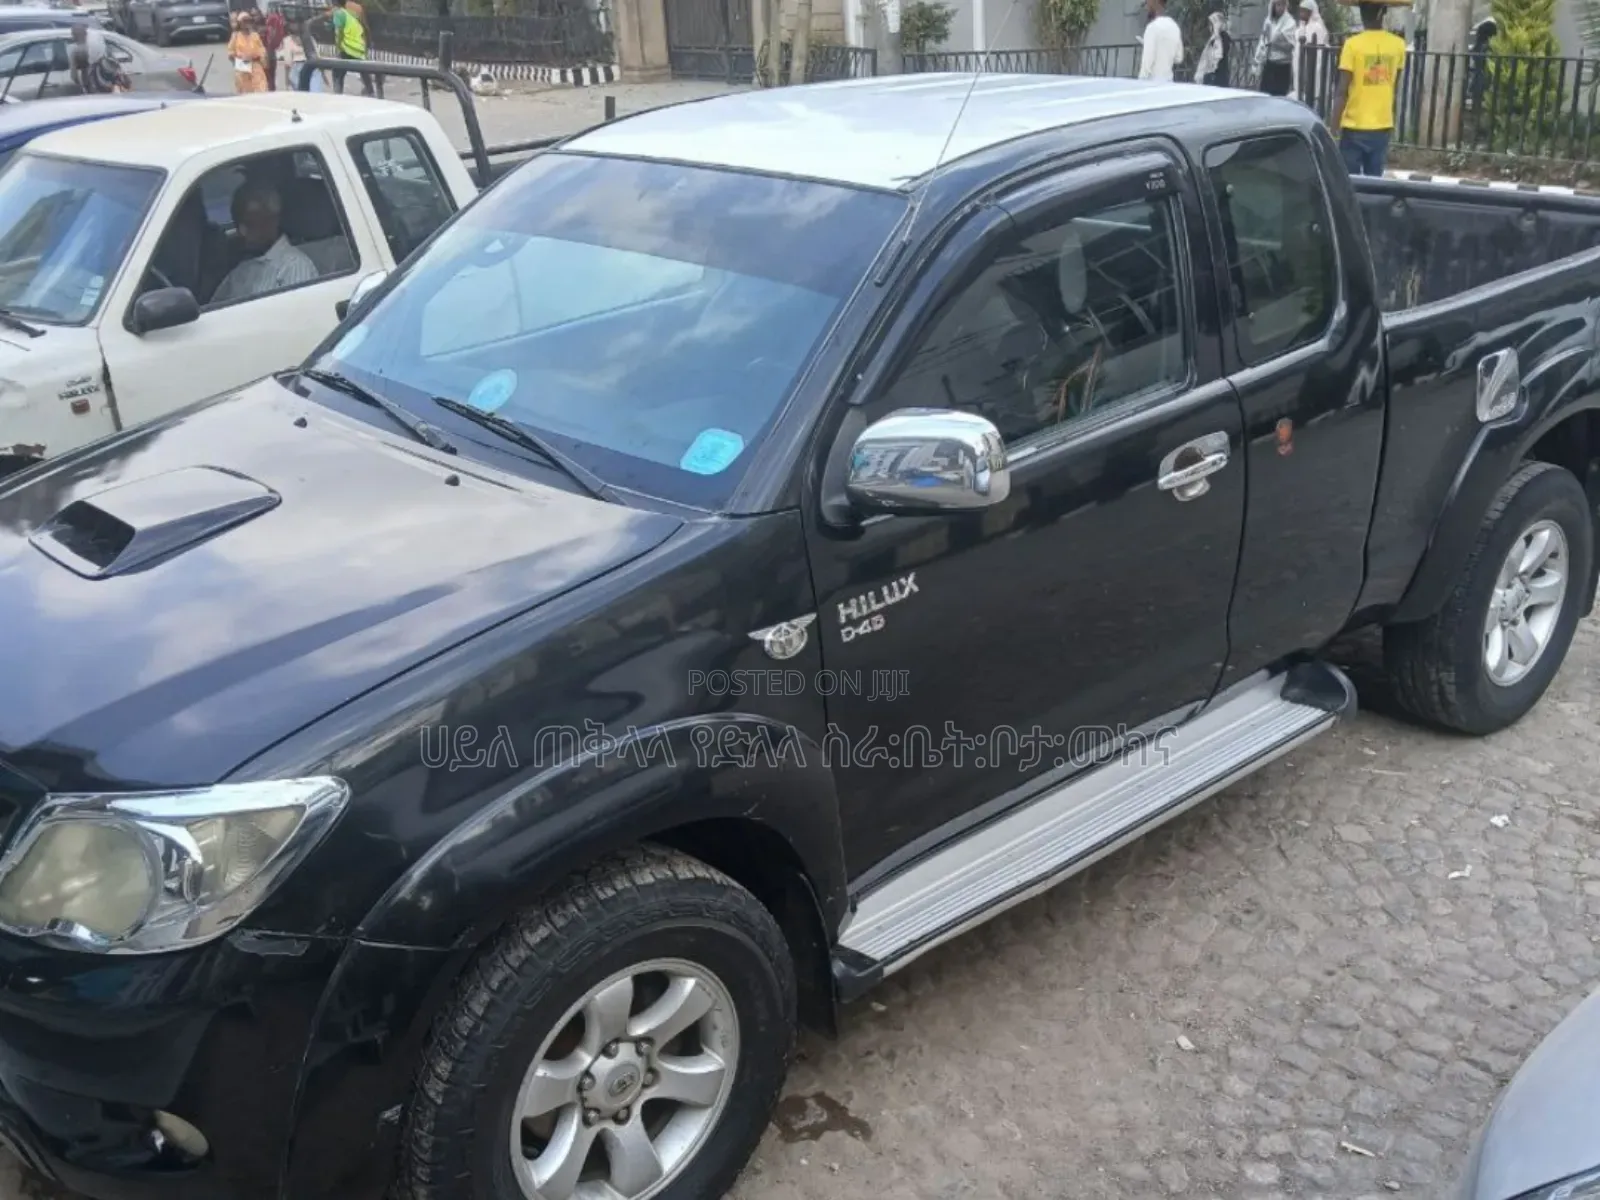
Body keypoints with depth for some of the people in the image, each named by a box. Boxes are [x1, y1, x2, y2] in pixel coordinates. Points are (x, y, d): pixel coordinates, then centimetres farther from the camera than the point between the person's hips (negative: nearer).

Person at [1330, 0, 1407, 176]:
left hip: (1355, 126, -4)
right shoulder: (1398, 44, 1)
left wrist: (1334, 126, -10)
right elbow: (1394, 85, 12)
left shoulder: (1353, 44, -11)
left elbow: (1342, 91, -13)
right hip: (1383, 126, 4)